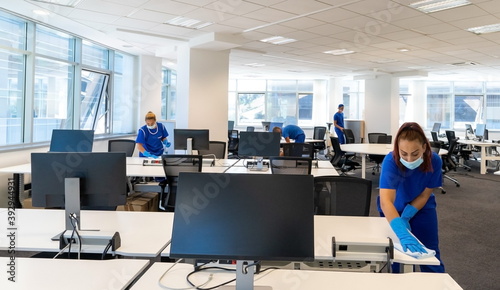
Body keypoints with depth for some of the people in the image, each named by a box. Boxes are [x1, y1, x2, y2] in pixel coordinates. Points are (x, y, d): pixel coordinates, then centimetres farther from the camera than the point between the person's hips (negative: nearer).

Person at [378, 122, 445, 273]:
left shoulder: (434, 161, -26)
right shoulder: (391, 161, -35)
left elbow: (424, 195, -13)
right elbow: (385, 201, -48)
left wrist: (405, 217, -26)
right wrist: (404, 234, -61)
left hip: (421, 207, 2)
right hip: (393, 209, -1)